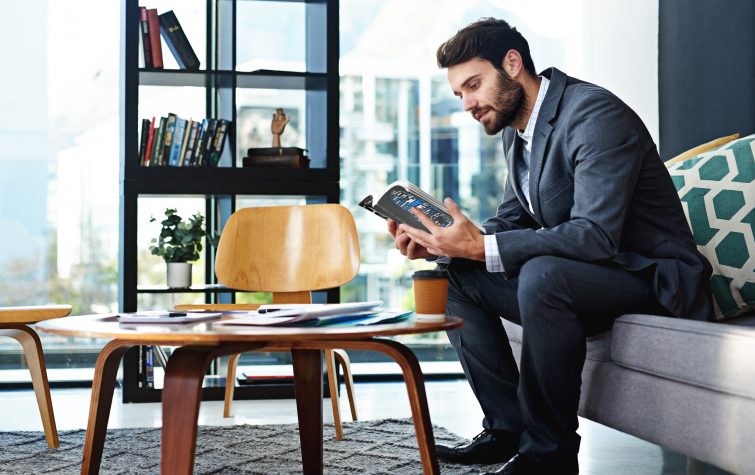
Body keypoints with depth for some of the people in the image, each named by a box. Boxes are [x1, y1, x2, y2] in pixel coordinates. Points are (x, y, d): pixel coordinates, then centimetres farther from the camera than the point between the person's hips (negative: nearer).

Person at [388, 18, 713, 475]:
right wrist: (437, 243, -7)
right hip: (571, 274, 9)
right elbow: (511, 222, 12)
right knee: (455, 274, 1)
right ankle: (508, 427, 1)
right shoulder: (518, 129, 8)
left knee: (542, 274, -36)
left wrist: (482, 248, -33)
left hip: (651, 278, -9)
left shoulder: (596, 115, -21)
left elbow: (595, 236, -30)